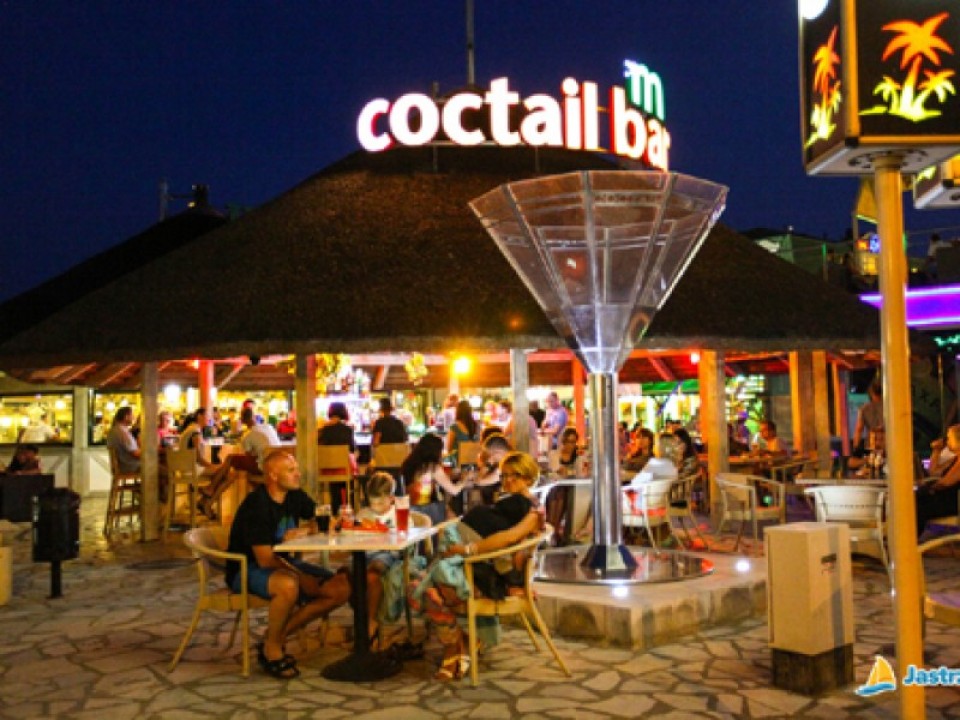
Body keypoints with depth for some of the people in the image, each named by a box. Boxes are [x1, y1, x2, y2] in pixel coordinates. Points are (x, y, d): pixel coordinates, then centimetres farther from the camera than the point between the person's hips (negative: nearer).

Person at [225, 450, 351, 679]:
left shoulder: (295, 496, 0)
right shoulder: (257, 506, -22)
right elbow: (265, 560, -23)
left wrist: (304, 531, -10)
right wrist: (304, 577, -18)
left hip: (284, 563, 8)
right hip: (246, 570, -8)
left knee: (341, 588, -10)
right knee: (288, 585, -40)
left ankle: (277, 635, -2)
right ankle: (271, 650, -14)